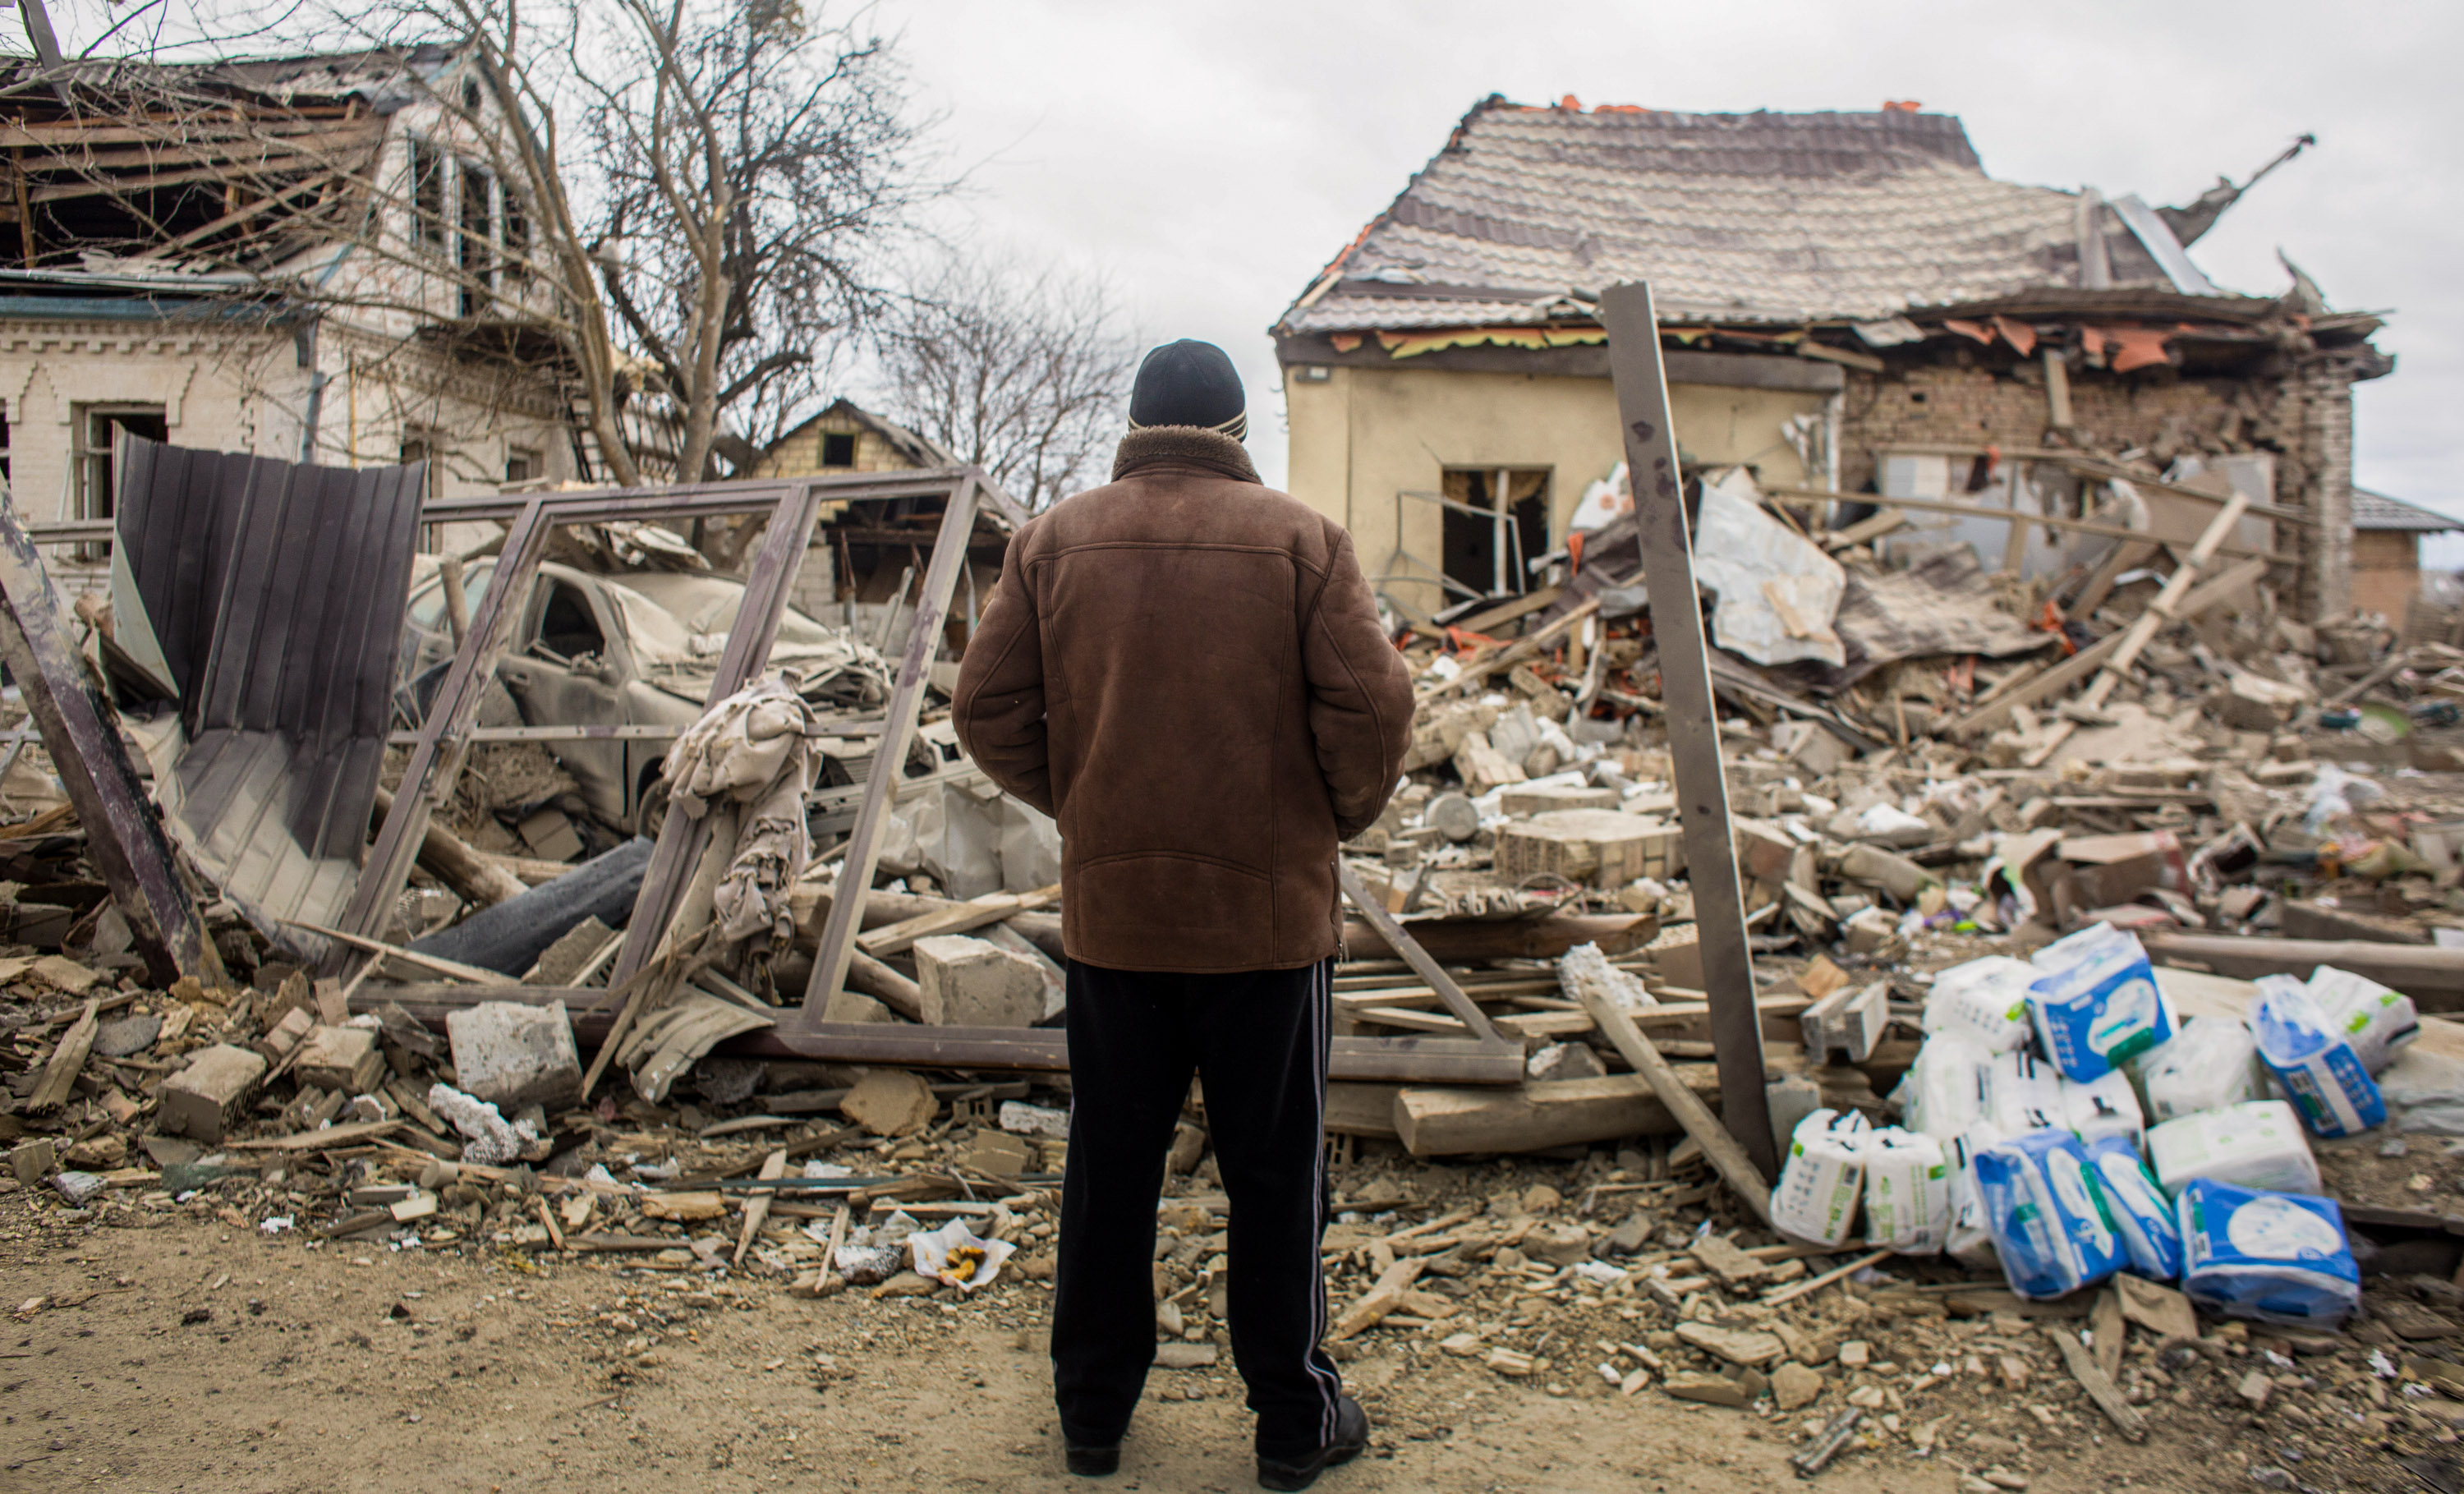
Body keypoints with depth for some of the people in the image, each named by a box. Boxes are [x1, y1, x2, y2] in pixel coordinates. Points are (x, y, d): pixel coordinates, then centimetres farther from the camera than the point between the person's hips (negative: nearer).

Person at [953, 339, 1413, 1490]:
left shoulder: (1055, 540, 2)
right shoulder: (1302, 539, -5)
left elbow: (988, 711, 0)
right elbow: (1371, 708, -12)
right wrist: (1340, 814, 5)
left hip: (1108, 909, 2)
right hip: (1271, 908, -2)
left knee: (1110, 1168, 15)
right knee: (1274, 1177, 10)